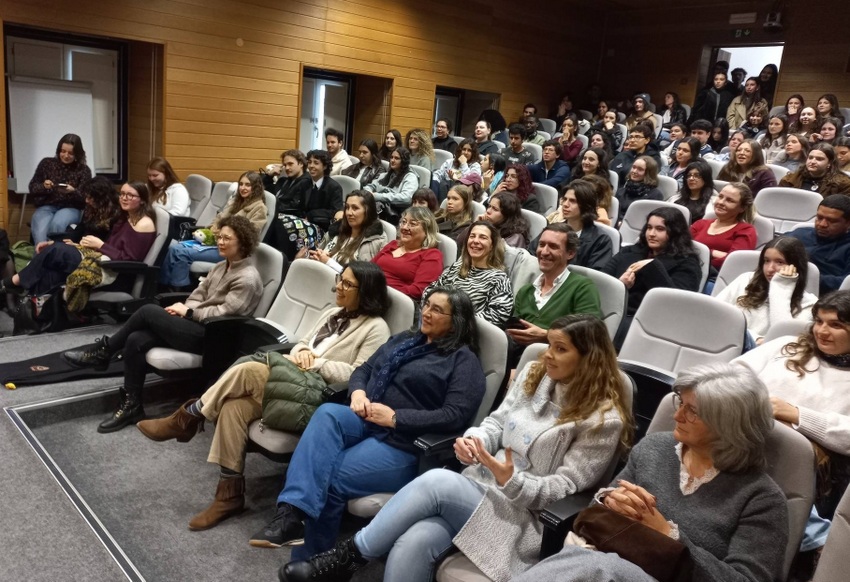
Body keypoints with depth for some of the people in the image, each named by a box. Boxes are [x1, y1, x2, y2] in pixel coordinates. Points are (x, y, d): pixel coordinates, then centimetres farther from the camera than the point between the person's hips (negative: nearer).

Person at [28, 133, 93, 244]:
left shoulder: (83, 170, 3)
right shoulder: (46, 163, 7)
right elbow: (32, 187, 10)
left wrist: (73, 191, -24)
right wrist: (43, 186, -12)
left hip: (70, 208, -1)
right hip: (46, 207, 2)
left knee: (57, 224, -36)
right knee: (40, 230, -32)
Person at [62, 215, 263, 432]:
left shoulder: (248, 279, -12)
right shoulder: (222, 266, 18)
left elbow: (223, 314, -18)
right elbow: (198, 296, 17)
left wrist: (188, 311, -9)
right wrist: (183, 308, -4)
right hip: (196, 326, 9)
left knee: (149, 311, -14)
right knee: (136, 340, -10)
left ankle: (103, 352, 8)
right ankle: (131, 406, -2)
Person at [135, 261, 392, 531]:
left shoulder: (376, 329, -4)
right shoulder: (333, 313, 21)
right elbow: (302, 343, 23)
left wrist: (316, 362, -11)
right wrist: (300, 352, -1)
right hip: (293, 385, 8)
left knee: (250, 369, -25)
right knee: (234, 406, -19)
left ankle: (188, 418, -4)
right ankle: (230, 493, -9)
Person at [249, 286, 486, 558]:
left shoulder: (464, 361, -2)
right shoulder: (404, 339, 20)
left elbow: (456, 416, -15)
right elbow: (363, 369, 22)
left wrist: (395, 418, -17)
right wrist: (358, 392, -2)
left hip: (403, 444, -6)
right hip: (364, 422, 6)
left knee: (330, 480, -24)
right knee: (328, 413, -27)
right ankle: (291, 514, -37)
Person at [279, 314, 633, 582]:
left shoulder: (603, 419, -8)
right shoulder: (534, 375, 10)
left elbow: (563, 488, -10)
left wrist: (513, 482, -26)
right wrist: (473, 440, -10)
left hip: (521, 517, -5)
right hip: (480, 487, 5)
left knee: (437, 481, -31)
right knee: (413, 543, -26)